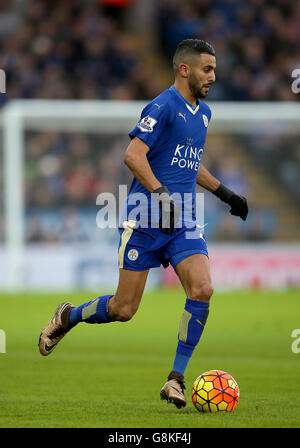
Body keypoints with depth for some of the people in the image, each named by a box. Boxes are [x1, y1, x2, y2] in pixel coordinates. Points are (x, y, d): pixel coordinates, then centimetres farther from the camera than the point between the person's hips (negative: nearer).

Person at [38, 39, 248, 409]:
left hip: (183, 220, 7)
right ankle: (66, 317, 29)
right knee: (124, 309, -2)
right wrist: (161, 193, -29)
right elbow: (133, 155, -20)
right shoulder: (163, 107, -10)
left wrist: (224, 192, 28)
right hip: (145, 220, -7)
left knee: (202, 290, -16)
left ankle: (176, 379, -8)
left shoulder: (203, 113, 17)